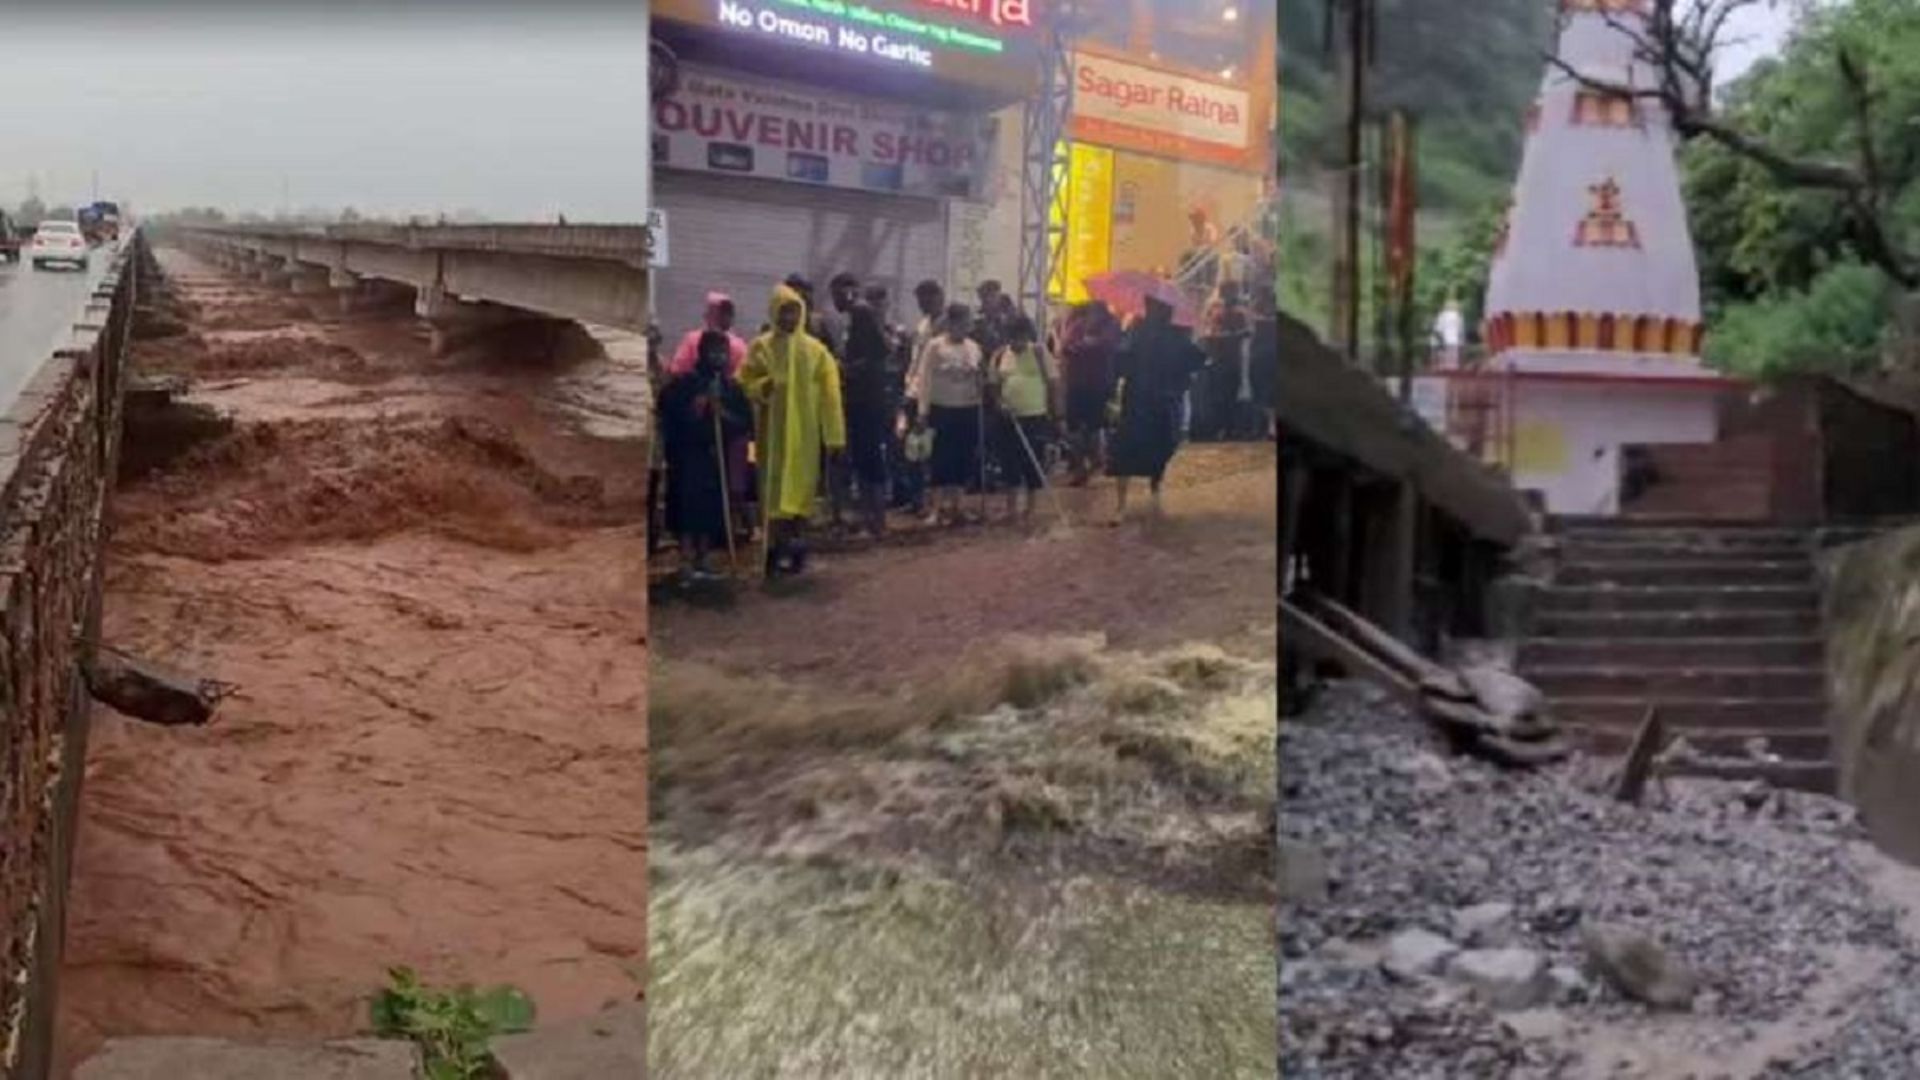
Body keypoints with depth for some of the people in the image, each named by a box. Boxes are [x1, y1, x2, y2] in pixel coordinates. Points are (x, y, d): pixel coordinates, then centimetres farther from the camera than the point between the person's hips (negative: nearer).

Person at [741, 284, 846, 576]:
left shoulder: (815, 350, 3)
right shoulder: (760, 347, 0)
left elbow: (829, 394, 0)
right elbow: (744, 383, 0)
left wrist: (835, 436, -5)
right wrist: (762, 387, -23)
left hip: (805, 431, 1)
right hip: (773, 430, -1)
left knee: (802, 486, 5)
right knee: (775, 487, -3)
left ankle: (797, 546, 14)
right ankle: (775, 549, -1)